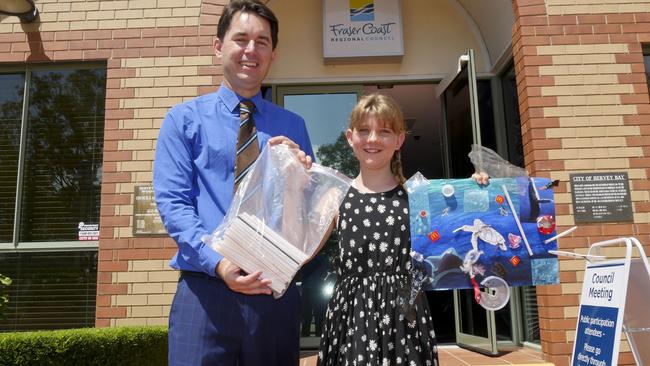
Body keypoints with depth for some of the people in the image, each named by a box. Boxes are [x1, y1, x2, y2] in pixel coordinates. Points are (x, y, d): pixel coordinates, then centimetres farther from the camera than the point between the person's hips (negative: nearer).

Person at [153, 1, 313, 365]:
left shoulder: (293, 126, 14)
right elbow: (172, 202, -3)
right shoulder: (184, 119, 7)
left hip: (277, 290, 3)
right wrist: (218, 262, -18)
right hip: (206, 288, -2)